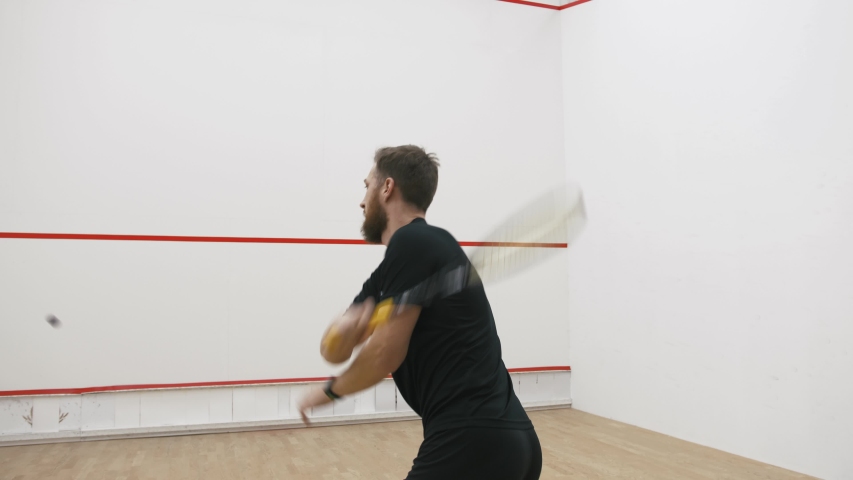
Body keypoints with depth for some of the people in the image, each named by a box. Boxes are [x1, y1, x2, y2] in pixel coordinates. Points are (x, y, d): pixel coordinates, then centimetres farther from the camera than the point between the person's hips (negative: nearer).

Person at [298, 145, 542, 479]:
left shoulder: (413, 241, -11)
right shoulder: (386, 276, 17)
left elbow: (385, 354, -13)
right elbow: (333, 350, 14)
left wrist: (330, 390, 6)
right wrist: (351, 324, -10)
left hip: (472, 442, -9)